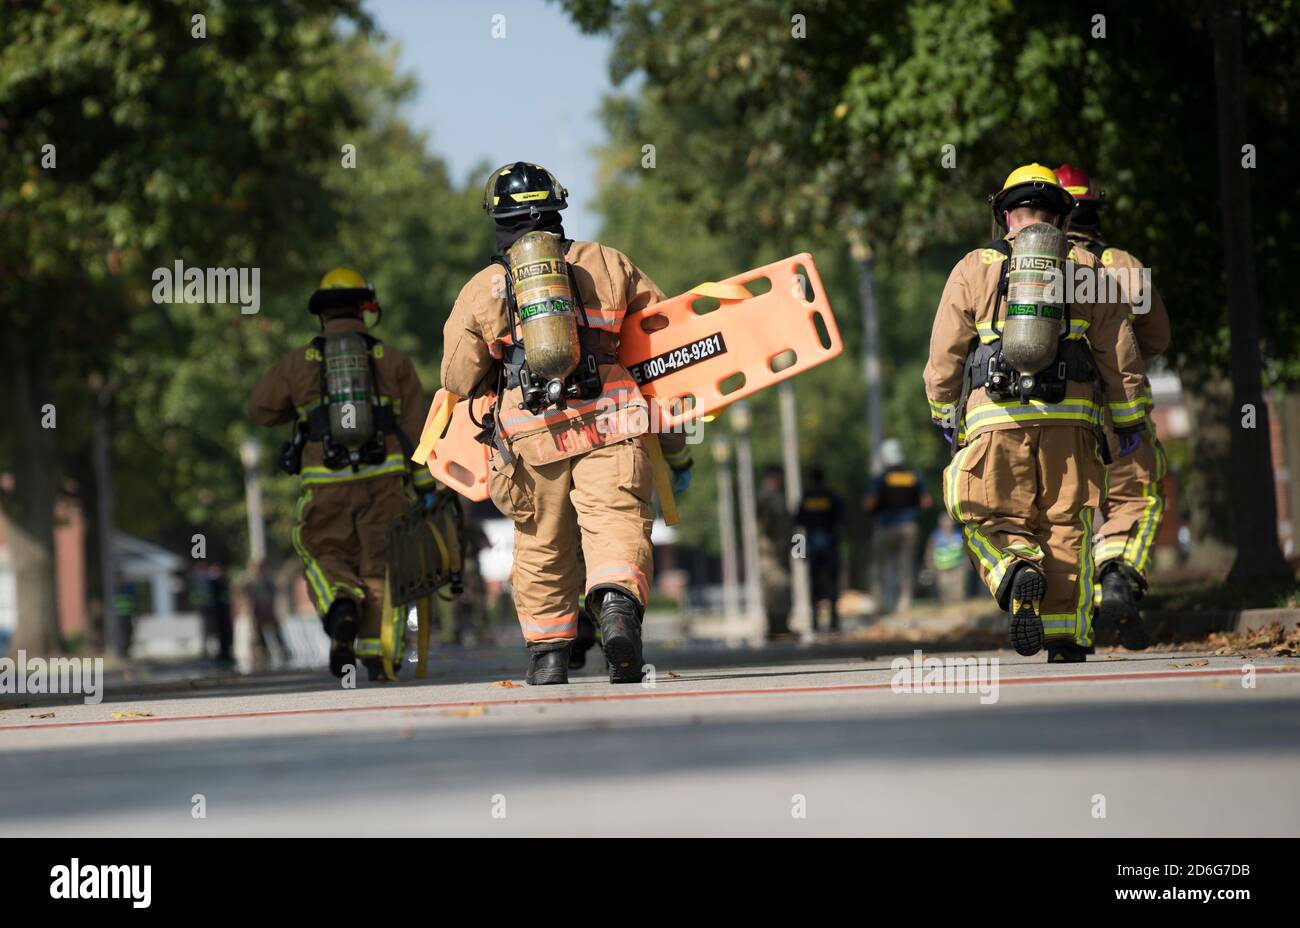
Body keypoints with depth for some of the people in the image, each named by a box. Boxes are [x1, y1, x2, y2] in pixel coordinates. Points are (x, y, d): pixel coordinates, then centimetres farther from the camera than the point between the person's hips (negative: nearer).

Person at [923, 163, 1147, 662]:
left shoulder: (974, 268, 10)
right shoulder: (1086, 269, 12)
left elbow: (944, 354, 8)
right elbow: (1120, 354, 11)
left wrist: (944, 414, 20)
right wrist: (1128, 420, 19)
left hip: (995, 417, -1)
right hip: (1070, 418, 1)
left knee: (992, 521, 6)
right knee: (1065, 526, 6)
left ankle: (1017, 572, -25)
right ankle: (1066, 639, 2)